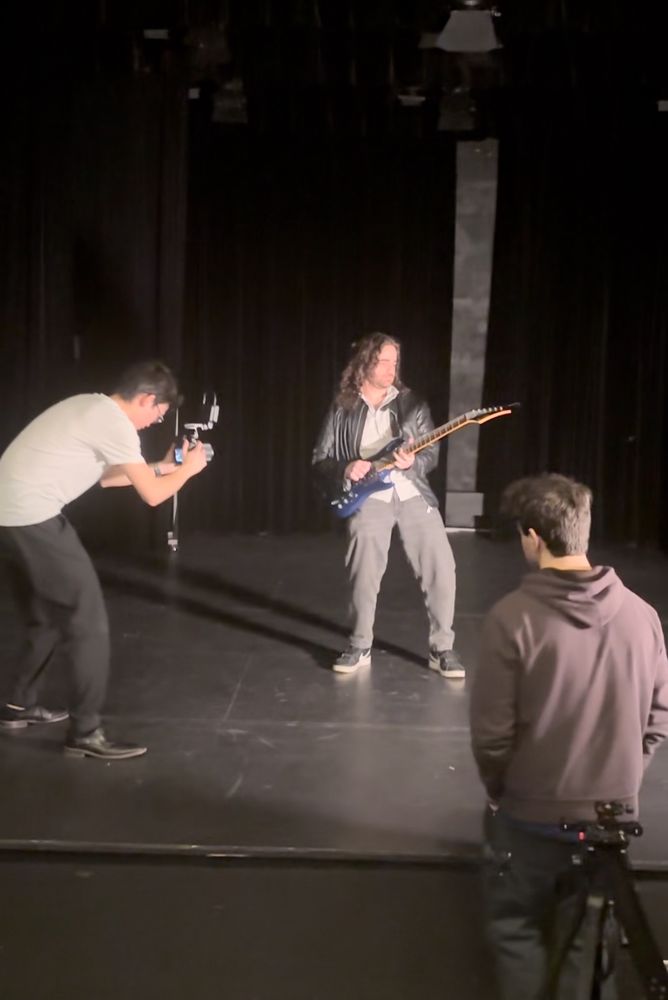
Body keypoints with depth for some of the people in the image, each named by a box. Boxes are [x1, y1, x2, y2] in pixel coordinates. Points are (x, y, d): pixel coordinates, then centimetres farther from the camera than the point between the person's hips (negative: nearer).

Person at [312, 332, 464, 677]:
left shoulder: (412, 403, 10)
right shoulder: (342, 409, 6)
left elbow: (432, 451, 7)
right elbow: (319, 461, 6)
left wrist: (414, 462, -15)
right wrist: (345, 470, -14)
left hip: (413, 493, 1)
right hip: (368, 497, -1)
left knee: (440, 569, -8)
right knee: (363, 575, -12)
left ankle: (441, 648, 6)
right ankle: (360, 647, 10)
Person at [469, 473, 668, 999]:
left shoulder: (514, 617, -20)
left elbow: (492, 730, -15)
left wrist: (498, 789, 5)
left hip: (531, 814, -3)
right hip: (612, 815, 4)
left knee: (518, 932, 19)